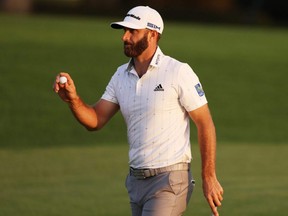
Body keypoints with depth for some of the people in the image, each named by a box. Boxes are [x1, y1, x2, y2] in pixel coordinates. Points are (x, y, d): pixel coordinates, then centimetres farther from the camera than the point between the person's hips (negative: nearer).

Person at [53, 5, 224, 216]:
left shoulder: (178, 72, -10)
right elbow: (95, 121, 6)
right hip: (136, 181, 7)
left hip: (169, 182, -7)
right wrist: (73, 99, -14)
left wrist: (209, 178, -11)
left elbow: (205, 123, -8)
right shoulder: (122, 76, 9)